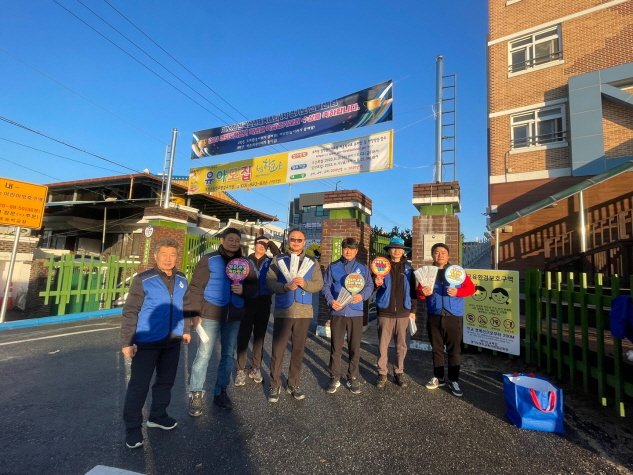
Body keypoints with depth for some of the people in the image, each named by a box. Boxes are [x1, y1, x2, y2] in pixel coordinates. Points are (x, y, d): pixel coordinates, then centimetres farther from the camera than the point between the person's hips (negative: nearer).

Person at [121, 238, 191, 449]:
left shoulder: (182, 280, 1)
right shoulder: (143, 280, -13)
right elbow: (130, 311, -12)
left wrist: (186, 329, 14)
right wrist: (127, 341, -14)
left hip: (173, 341, 5)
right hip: (147, 342, -5)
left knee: (166, 381, 18)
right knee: (139, 384, 5)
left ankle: (157, 415, 37)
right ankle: (133, 428, 23)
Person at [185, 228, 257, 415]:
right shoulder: (209, 259, -4)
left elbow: (254, 286, 10)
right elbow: (195, 286, -6)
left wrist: (243, 289, -12)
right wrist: (195, 312, -12)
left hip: (234, 316, 4)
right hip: (211, 313, -4)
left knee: (228, 354, 12)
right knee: (204, 354, 0)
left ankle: (220, 392, 28)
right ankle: (196, 394, 18)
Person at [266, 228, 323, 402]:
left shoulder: (312, 262, 8)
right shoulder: (278, 260, 4)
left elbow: (319, 284, 0)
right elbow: (269, 281, -6)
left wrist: (305, 283, -18)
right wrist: (286, 286, -23)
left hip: (304, 312, 2)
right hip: (283, 312, -1)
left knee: (298, 350, 12)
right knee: (278, 350, 4)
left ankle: (294, 384, 28)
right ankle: (275, 386, 21)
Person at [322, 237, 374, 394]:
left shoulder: (362, 268, 10)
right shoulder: (333, 267, 7)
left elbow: (369, 286, 6)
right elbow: (326, 285, 3)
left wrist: (362, 295, -14)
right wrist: (331, 300, -13)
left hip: (356, 312, 1)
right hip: (337, 312, -1)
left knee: (355, 348, 8)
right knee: (336, 347, 5)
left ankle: (353, 378, 25)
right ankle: (334, 378, 21)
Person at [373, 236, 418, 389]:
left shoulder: (408, 268, 7)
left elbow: (413, 290, 10)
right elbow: (374, 287, 2)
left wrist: (413, 310, 8)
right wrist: (377, 283, -21)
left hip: (403, 312, 2)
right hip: (385, 312, -2)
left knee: (401, 345, 10)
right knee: (383, 345, 3)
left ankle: (399, 372, 26)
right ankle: (382, 374, 17)